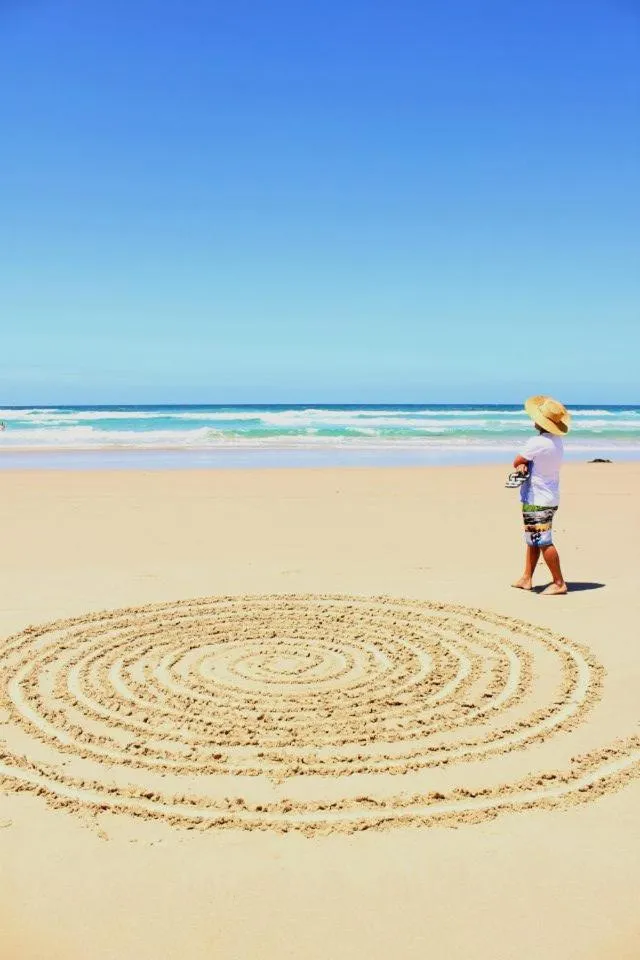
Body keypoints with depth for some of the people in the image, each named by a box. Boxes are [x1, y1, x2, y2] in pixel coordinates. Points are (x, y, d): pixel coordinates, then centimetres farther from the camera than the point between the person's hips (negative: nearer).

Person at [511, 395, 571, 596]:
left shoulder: (536, 443, -23)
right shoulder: (557, 441, 7)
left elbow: (516, 462, -10)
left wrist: (520, 464, 8)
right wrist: (523, 465, -9)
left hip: (537, 501, -10)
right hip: (550, 498, 10)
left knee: (543, 542, -4)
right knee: (533, 540, 16)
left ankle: (559, 583, 0)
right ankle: (527, 578, 24)